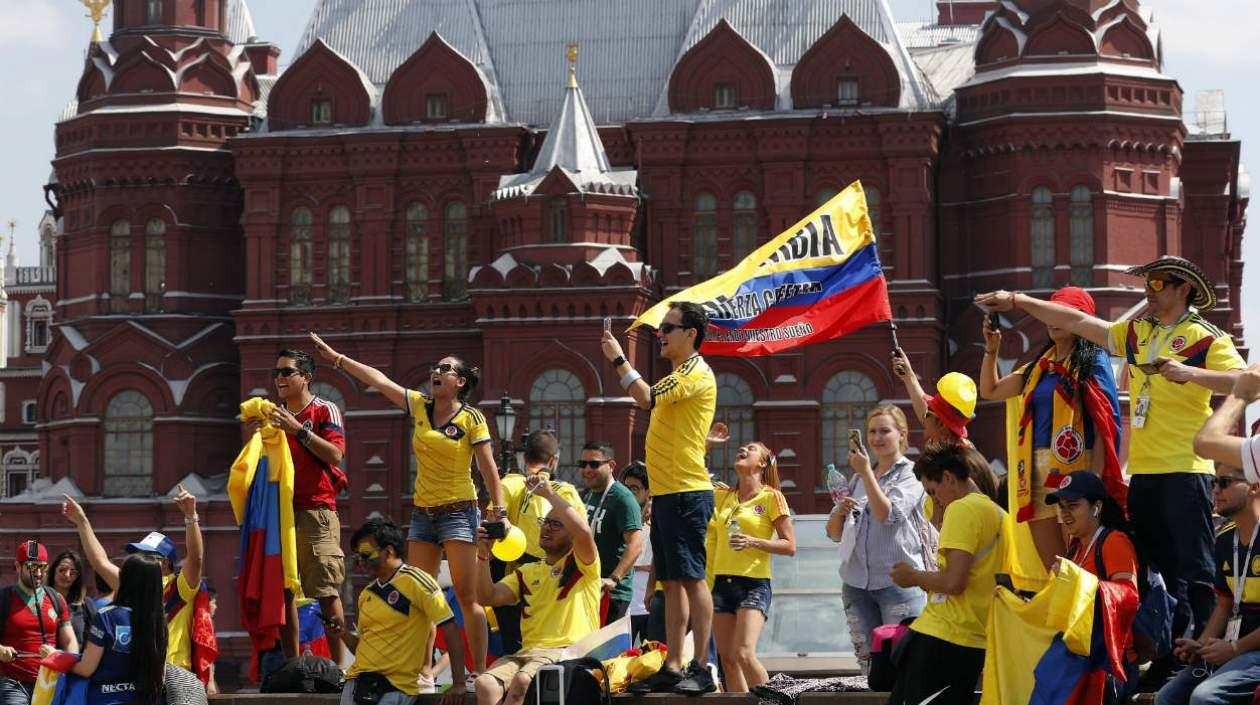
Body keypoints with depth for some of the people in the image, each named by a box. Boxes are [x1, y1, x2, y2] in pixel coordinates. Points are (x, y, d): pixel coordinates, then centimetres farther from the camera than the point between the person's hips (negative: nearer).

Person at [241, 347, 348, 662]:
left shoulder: (325, 411, 0)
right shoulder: (274, 415, 17)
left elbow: (335, 455, -12)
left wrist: (298, 430, -18)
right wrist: (252, 437, 0)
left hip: (316, 511, -6)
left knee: (326, 591, -7)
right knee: (283, 591, 4)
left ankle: (337, 666, -5)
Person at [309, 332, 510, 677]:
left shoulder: (472, 418, -7)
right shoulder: (420, 406, 7)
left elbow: (488, 467, -6)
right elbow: (378, 379, 7)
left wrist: (499, 511, -11)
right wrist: (335, 357, 7)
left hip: (458, 512, -6)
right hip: (422, 513, 6)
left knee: (466, 597, -8)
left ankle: (480, 672, -6)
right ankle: (424, 671, 6)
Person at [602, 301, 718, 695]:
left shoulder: (696, 372, -11)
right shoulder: (679, 375, 20)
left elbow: (647, 398, -22)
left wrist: (618, 359, -14)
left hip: (685, 492, -10)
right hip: (667, 492, 10)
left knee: (690, 578, -10)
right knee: (672, 581, 9)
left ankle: (702, 670, -11)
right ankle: (672, 668, 11)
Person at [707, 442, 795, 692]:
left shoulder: (771, 497, 0)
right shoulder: (721, 496, 14)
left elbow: (789, 546, -1)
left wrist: (753, 542, -17)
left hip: (754, 584, -5)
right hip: (722, 583, 5)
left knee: (744, 654, -20)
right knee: (727, 659, 1)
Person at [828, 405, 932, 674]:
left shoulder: (911, 475, 2)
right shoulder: (858, 479, 18)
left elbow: (887, 514, -14)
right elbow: (834, 533, 18)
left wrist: (866, 472, -12)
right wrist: (840, 511, -4)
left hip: (898, 581, -5)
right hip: (857, 583, 6)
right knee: (868, 662, 2)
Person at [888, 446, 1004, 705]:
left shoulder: (963, 509, -10)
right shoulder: (1000, 515, 14)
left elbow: (954, 581, -19)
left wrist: (913, 577, -2)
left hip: (941, 639, -8)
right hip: (975, 642, 9)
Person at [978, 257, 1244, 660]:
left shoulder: (1206, 338, -3)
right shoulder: (1136, 334, 16)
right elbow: (1078, 322, 17)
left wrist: (1190, 373, -26)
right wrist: (1019, 301, 13)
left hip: (1185, 468, -7)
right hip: (1144, 471, 7)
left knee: (1194, 568, -7)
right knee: (1158, 567, 9)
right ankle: (1170, 654, 13)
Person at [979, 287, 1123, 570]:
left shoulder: (1092, 361, 0)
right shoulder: (1040, 366, 18)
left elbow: (1104, 424, -7)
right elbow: (990, 390, 26)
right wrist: (991, 348, 11)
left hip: (1074, 468, -6)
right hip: (1038, 471, 6)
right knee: (1050, 565, 4)